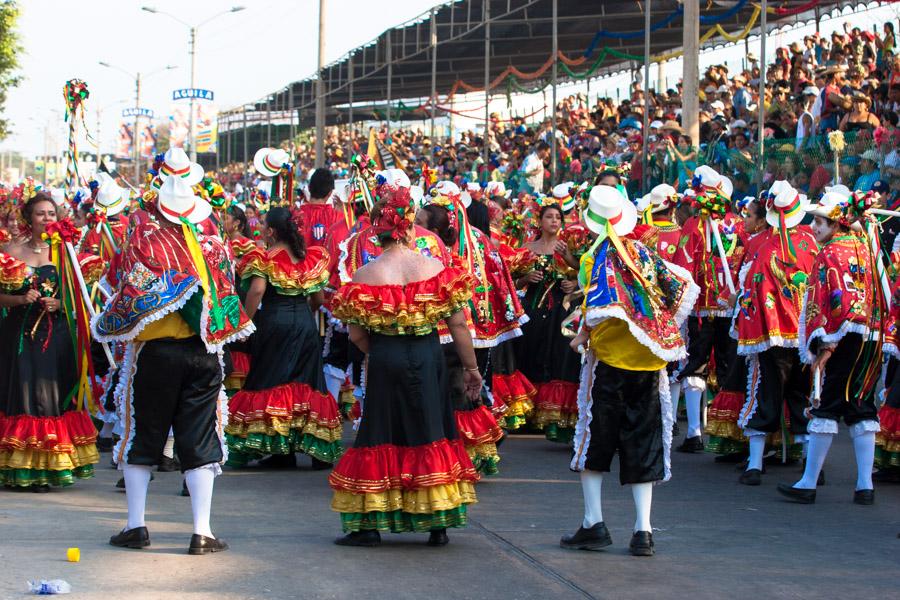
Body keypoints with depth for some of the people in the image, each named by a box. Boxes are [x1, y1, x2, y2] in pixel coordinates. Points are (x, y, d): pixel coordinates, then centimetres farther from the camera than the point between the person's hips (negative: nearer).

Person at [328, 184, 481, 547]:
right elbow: (458, 326, -3)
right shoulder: (436, 269, -6)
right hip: (428, 359, 1)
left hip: (385, 364, -1)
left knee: (381, 440, 7)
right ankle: (439, 526, 14)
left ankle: (369, 526, 8)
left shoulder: (365, 276, -9)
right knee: (431, 436, 11)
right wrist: (471, 368, 8)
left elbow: (356, 334, -5)